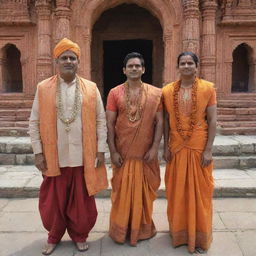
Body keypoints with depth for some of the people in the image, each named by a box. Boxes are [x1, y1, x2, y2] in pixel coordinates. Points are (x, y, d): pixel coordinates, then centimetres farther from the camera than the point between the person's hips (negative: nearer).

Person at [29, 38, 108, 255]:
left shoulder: (91, 89, 1)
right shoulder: (43, 88, 1)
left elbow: (101, 121, 2)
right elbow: (34, 122, 1)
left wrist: (101, 150, -2)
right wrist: (38, 152, -3)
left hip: (84, 157, 0)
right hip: (54, 157, 0)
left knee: (82, 200, 11)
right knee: (54, 200, 13)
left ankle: (79, 235, 32)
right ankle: (54, 236, 35)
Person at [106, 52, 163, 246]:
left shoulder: (155, 93, 1)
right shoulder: (115, 93, -1)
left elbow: (159, 122, 0)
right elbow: (109, 124, -3)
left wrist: (154, 148, -8)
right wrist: (113, 151, -9)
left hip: (146, 152, 1)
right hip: (122, 152, 0)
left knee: (144, 191, 12)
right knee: (122, 191, 9)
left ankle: (143, 228, 31)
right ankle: (121, 229, 27)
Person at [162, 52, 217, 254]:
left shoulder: (207, 88, -4)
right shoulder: (168, 90, 2)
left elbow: (212, 121, -6)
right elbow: (166, 121, 5)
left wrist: (208, 149, -10)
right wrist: (166, 147, 0)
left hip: (199, 148, -2)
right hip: (176, 148, 2)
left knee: (199, 192, 8)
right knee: (177, 192, 12)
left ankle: (199, 237, 25)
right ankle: (179, 232, 31)